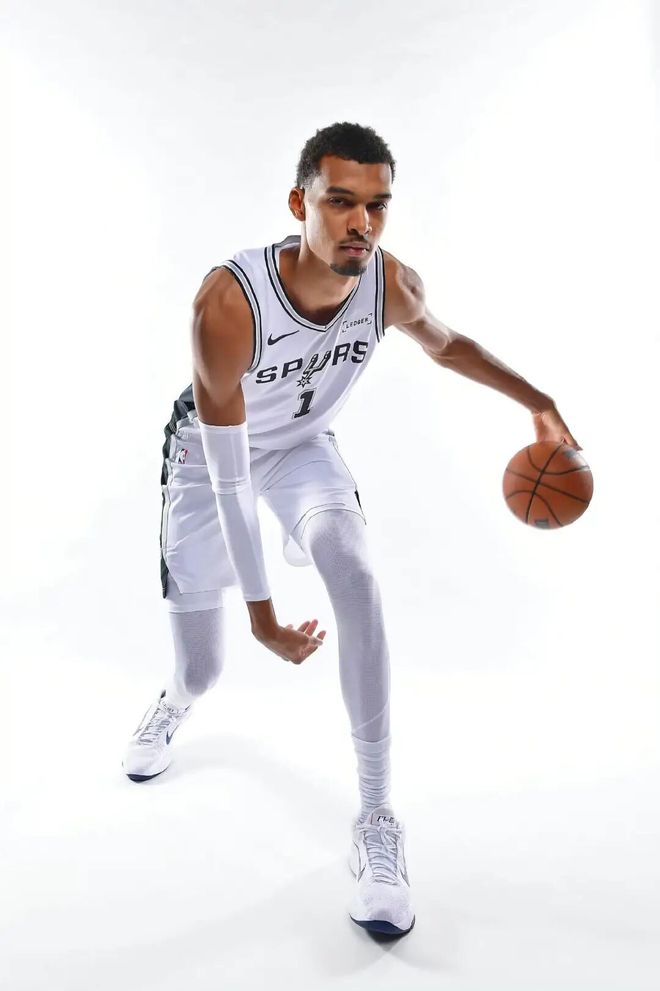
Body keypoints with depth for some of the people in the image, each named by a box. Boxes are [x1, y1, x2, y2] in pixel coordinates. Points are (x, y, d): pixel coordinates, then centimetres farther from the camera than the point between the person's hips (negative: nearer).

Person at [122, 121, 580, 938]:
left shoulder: (393, 284, -22)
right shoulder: (228, 300, -37)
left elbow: (444, 343, 3)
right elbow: (228, 470, -33)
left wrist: (535, 400, -6)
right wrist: (261, 609, -30)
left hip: (302, 445, 2)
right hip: (209, 448, -2)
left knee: (355, 578, -27)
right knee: (201, 669, 2)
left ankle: (377, 822, -14)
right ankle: (175, 704, 47)